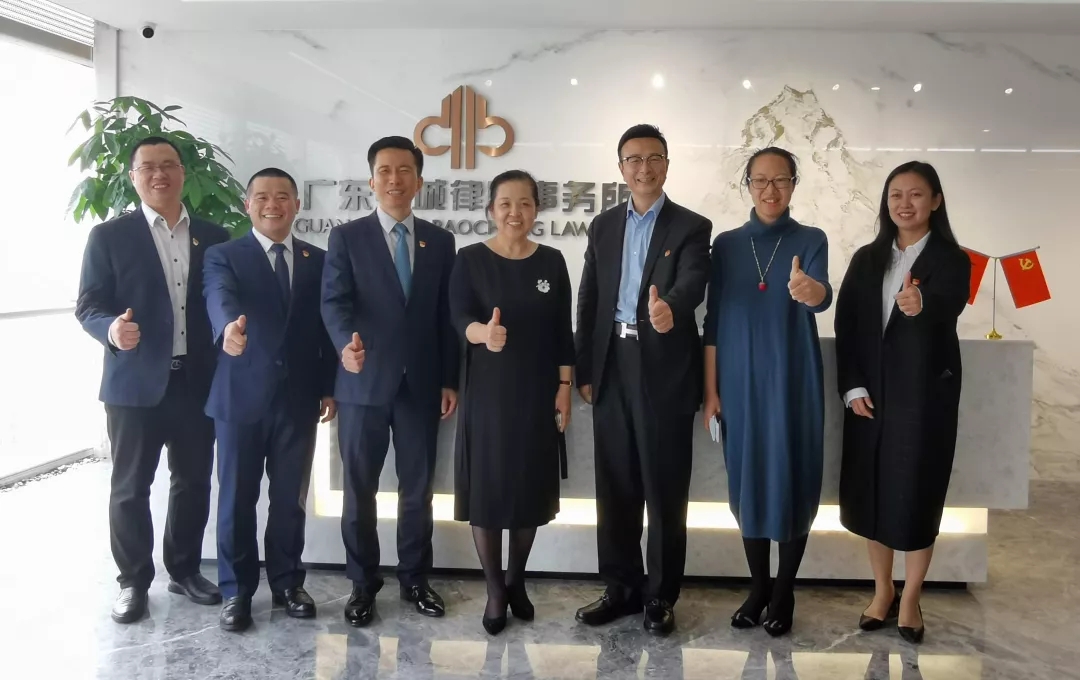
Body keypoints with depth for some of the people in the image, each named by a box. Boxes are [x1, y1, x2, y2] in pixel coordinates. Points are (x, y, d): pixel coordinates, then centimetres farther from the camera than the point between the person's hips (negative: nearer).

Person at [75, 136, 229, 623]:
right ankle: (133, 581, 22)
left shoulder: (213, 237, 8)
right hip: (136, 382, -2)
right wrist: (112, 329, -25)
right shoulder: (109, 236, 1)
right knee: (130, 487, 6)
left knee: (194, 482, 12)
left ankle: (185, 570, 29)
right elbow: (88, 306, -2)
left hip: (197, 381, 3)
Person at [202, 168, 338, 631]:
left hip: (298, 399, 2)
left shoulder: (318, 261, 9)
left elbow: (327, 327, 9)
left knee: (290, 499, 11)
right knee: (237, 499, 7)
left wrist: (329, 388, 4)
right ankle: (236, 591, 21)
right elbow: (220, 296, -22)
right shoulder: (223, 256, 0)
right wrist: (230, 325, -45)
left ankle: (287, 583, 27)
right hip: (240, 397, -2)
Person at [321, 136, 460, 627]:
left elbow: (446, 315, 9)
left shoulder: (439, 241, 8)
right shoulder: (347, 237, 1)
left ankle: (414, 578, 27)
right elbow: (334, 302, -10)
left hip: (421, 384, 2)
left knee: (418, 488, 10)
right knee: (359, 489, 7)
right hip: (364, 382, -2)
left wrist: (450, 379, 5)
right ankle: (363, 583, 23)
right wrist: (347, 344, -32)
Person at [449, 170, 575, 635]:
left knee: (530, 488, 9)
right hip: (487, 393, -2)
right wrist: (484, 333, -37)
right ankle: (494, 589, 19)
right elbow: (460, 317, -15)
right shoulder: (470, 260, -3)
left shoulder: (552, 262, 3)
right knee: (486, 489, 2)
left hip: (537, 395, 2)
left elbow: (562, 331, 5)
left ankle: (517, 582, 28)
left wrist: (564, 388, 0)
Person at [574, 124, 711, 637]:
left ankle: (661, 595, 18)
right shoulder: (603, 226, 11)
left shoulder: (691, 226, -1)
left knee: (665, 488, 4)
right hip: (612, 368, 4)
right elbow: (588, 301, 10)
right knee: (615, 486, 10)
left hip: (665, 369, -4)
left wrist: (670, 308, -42)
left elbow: (693, 282, -19)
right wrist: (584, 369, 5)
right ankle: (622, 587, 24)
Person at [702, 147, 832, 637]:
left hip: (793, 379, -2)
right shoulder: (726, 244, 5)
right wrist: (710, 390, 1)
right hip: (740, 381, 2)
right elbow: (714, 320, 4)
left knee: (793, 479, 3)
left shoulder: (810, 240, -1)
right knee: (747, 479, 9)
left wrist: (809, 290, -45)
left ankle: (785, 592, 19)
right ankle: (757, 586, 24)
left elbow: (822, 297, -21)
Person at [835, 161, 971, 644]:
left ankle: (909, 600, 21)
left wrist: (920, 307, -49)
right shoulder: (867, 259, 7)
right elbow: (845, 325, 3)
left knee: (916, 495, 3)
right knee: (870, 493, 9)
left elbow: (948, 309, -25)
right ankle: (882, 591, 26)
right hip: (869, 394, 4)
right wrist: (852, 387, -7)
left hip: (925, 395, -3)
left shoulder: (951, 260, -4)